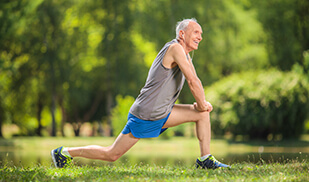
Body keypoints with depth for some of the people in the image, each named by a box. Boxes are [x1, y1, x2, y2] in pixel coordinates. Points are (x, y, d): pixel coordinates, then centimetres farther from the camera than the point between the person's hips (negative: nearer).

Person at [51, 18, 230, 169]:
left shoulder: (186, 56, 13)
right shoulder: (175, 48, -15)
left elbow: (196, 83, 20)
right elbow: (192, 81, -20)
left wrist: (202, 104, 2)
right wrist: (202, 104, -6)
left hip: (161, 114, 9)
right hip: (144, 116, -9)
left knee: (203, 113, 7)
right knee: (111, 155, -3)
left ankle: (206, 159, 8)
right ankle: (65, 153, 11)